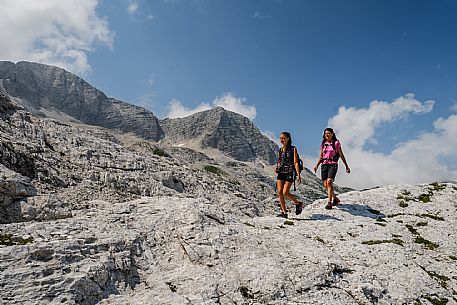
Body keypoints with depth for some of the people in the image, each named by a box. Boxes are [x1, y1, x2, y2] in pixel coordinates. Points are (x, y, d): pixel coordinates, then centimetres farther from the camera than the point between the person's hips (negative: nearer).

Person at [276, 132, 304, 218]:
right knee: (279, 192, -6)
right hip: (281, 172, 5)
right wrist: (277, 168, -1)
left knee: (285, 193, -12)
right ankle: (284, 212, 4)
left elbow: (296, 162, -6)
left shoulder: (293, 149, -1)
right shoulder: (280, 150, 13)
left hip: (289, 172, -5)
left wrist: (298, 175, -13)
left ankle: (298, 204, 14)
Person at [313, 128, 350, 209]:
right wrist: (317, 165, -3)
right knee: (325, 185, 3)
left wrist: (347, 166, 6)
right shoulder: (323, 144, 12)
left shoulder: (336, 143, 2)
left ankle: (329, 203, -21)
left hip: (333, 165, -4)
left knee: (329, 182, -22)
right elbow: (320, 157, 13)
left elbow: (341, 155, 6)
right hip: (324, 165, 5)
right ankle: (335, 199, 27)